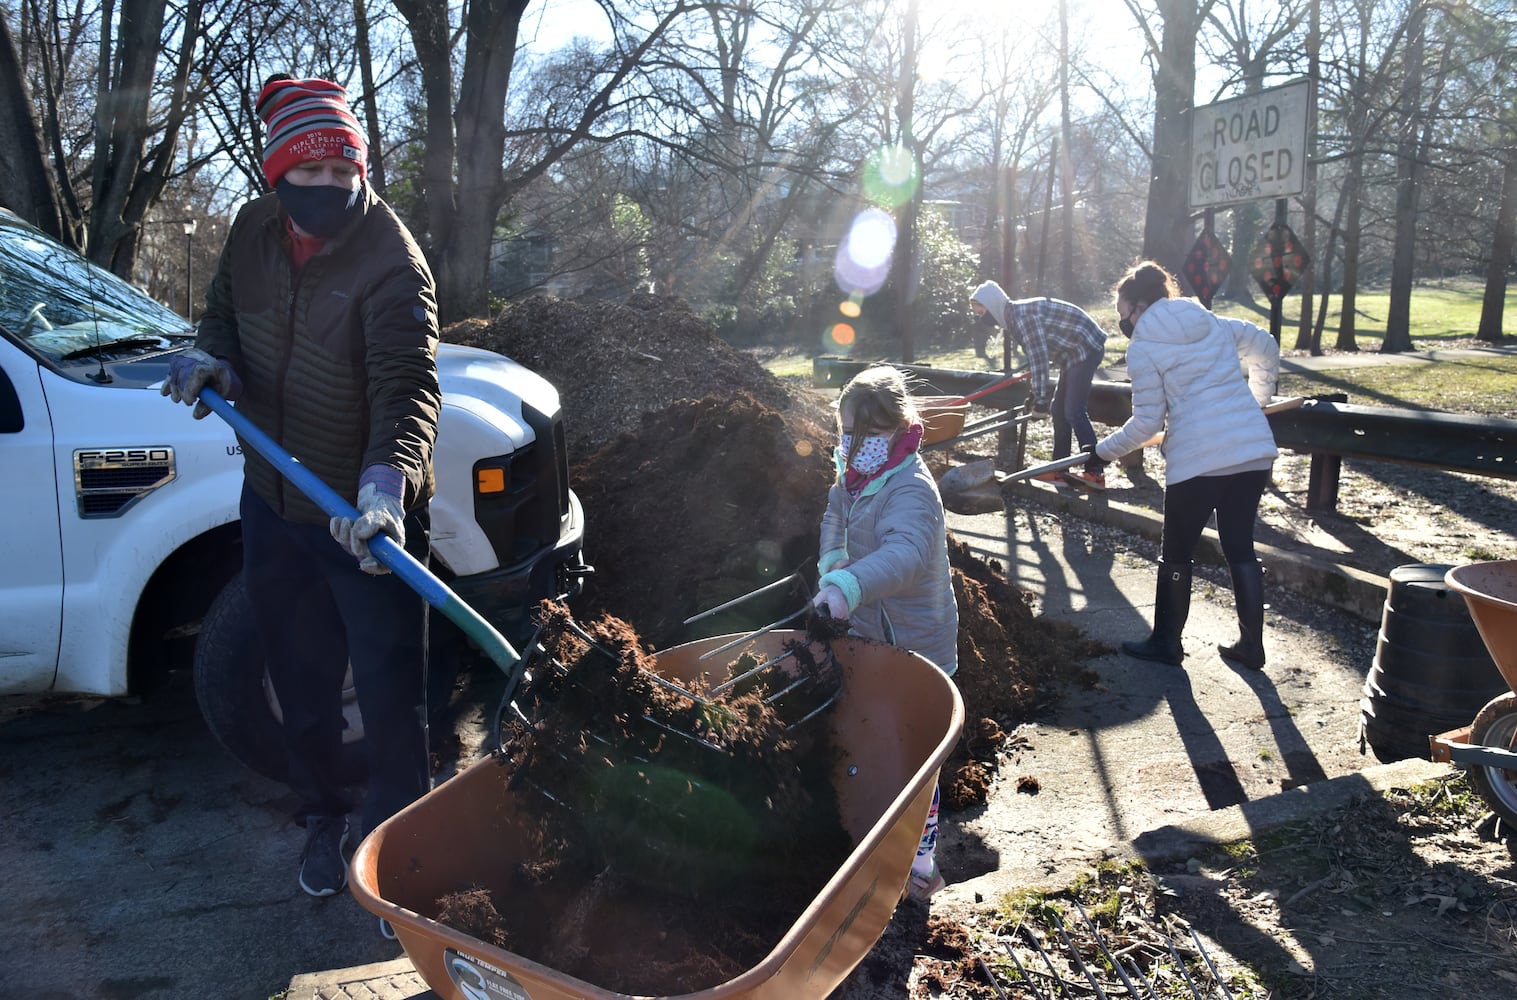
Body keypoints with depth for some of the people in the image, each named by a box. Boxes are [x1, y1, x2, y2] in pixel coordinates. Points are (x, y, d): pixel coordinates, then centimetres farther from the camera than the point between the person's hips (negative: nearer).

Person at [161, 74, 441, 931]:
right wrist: (212, 359, -5)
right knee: (301, 678, 19)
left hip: (368, 516, -6)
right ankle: (323, 819, 42)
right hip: (274, 499, 6)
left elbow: (408, 385, -32)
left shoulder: (391, 259, -21)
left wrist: (388, 481, -50)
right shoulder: (255, 232, 1)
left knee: (391, 695, 0)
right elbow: (224, 311, 18)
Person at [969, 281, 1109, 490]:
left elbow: (1039, 356, -23)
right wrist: (1038, 395, 12)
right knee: (1059, 409, 10)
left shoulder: (1021, 313, -20)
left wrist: (1041, 398, -20)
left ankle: (1095, 472, -13)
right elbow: (1037, 354, 15)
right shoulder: (1013, 318, 12)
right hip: (1074, 352, 10)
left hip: (1085, 347, -10)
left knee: (1074, 411, -14)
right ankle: (1059, 471, 14)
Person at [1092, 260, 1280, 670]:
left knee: (1176, 554, 10)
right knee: (1241, 548, 16)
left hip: (1197, 459, -6)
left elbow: (1147, 422, -5)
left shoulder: (1143, 348, -4)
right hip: (1255, 450, 6)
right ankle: (1251, 645, 23)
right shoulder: (1215, 324, 14)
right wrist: (1256, 401, 39)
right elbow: (1267, 348, 27)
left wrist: (1104, 450, 9)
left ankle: (1167, 643, 21)